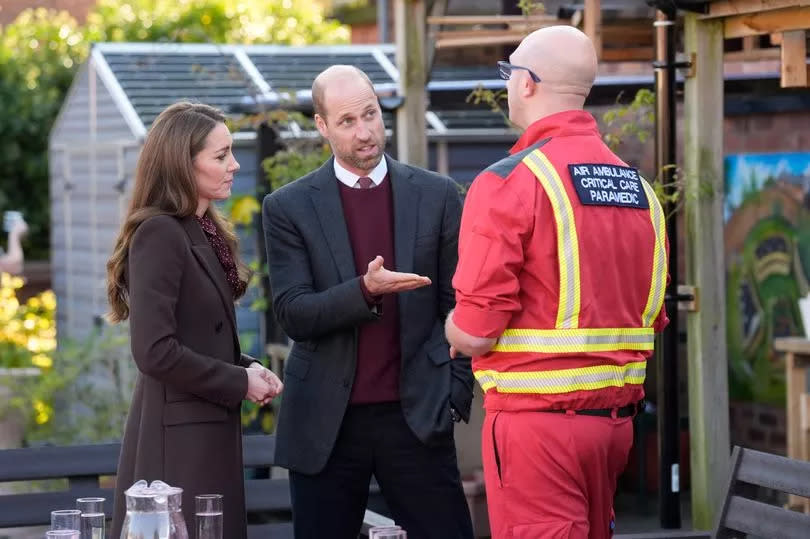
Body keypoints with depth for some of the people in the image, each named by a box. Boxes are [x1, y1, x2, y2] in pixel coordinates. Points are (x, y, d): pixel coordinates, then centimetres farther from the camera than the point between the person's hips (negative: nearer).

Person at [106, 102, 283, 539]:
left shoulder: (205, 232, 13)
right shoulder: (159, 234, -15)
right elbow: (155, 351, -23)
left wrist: (247, 368, 2)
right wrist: (239, 382, -13)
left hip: (208, 429, 9)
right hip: (177, 434, -9)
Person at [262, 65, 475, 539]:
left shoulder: (437, 196, 5)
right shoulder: (288, 208, 1)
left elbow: (458, 304, 8)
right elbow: (292, 314, -7)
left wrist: (456, 391, -1)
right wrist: (365, 290, -22)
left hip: (417, 414, 0)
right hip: (326, 423, 0)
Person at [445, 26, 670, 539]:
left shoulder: (510, 182, -13)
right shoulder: (638, 186, 6)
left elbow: (473, 335, -14)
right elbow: (651, 319, 12)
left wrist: (456, 329, 7)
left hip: (537, 421, -6)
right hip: (615, 420, 6)